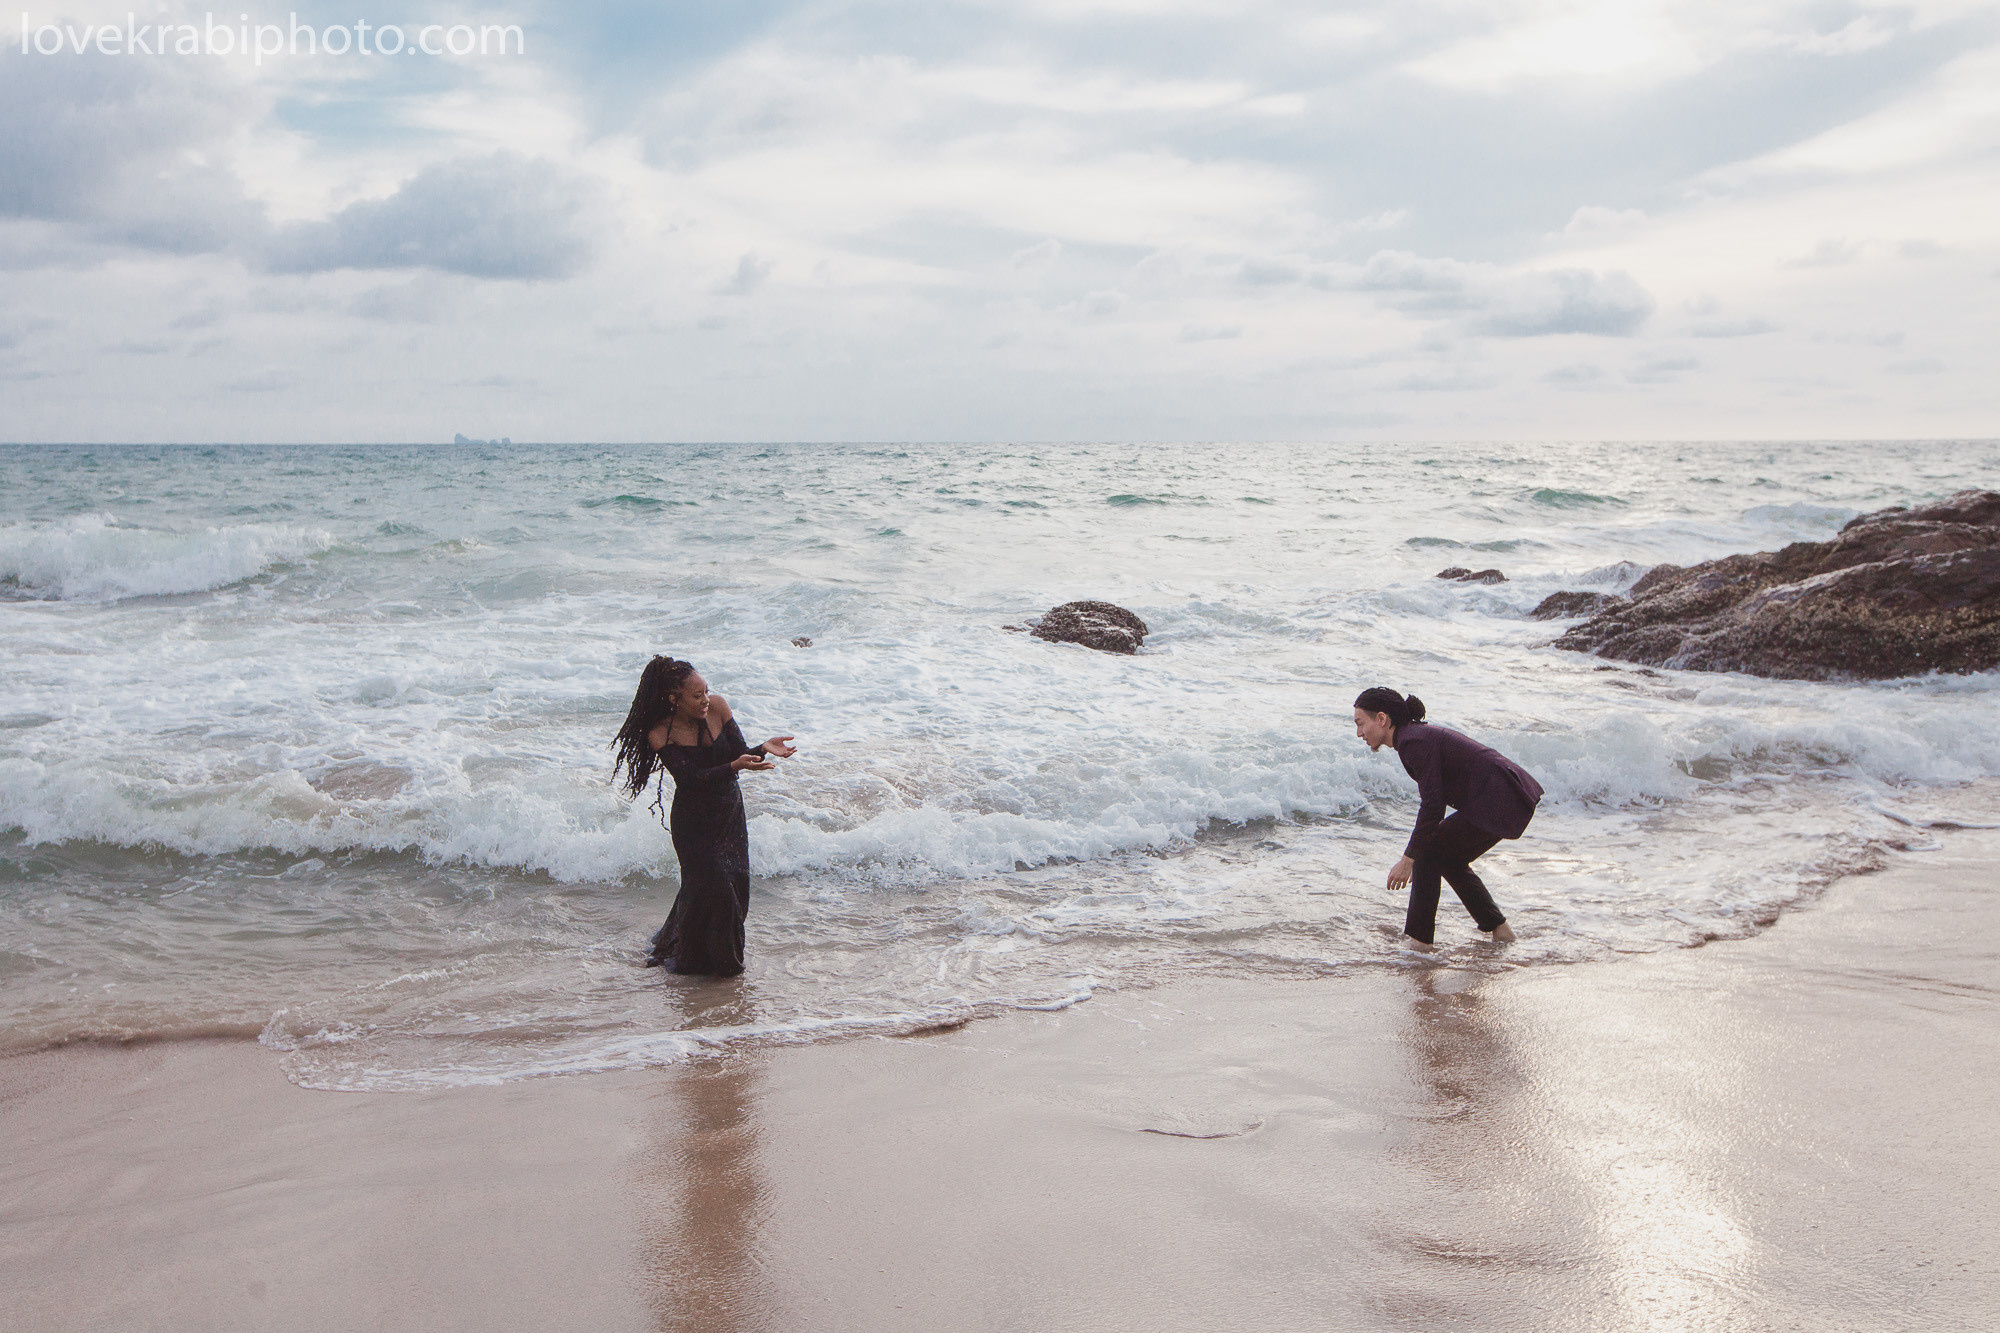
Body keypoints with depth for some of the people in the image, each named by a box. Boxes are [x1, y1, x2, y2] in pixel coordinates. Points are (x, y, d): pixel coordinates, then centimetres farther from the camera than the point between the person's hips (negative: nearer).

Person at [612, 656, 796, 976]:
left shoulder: (717, 707, -8)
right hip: (693, 820, -4)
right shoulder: (660, 735, -20)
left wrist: (764, 749, -28)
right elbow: (693, 778, -29)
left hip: (729, 811, 4)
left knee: (735, 881, 4)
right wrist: (735, 766, -42)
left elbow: (738, 752, -7)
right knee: (710, 886, -7)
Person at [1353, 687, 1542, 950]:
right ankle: (1500, 930, 25)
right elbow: (1435, 801, 23)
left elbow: (1432, 805, -20)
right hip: (1513, 795, 10)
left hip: (1498, 798, -10)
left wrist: (1408, 859, -15)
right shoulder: (1418, 734, 15)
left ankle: (1419, 939, 0)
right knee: (1448, 858, 19)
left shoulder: (1413, 742, -15)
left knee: (1429, 852, -4)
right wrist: (1416, 855, 27)